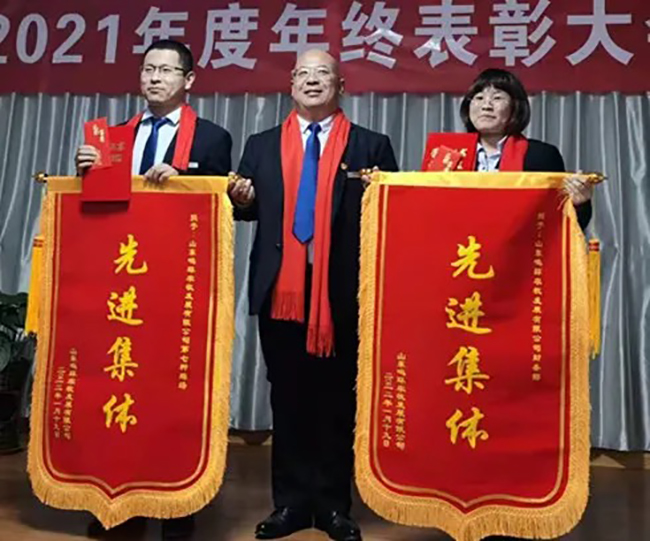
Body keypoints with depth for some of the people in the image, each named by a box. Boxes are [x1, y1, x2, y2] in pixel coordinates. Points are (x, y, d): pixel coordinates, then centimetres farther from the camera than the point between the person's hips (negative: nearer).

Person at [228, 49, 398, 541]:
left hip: (342, 289, -2)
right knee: (287, 396, 9)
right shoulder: (262, 145, 16)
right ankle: (292, 500, 22)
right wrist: (243, 199, -7)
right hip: (280, 287, 2)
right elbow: (250, 210, 14)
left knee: (337, 398, 6)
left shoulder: (371, 145, 8)